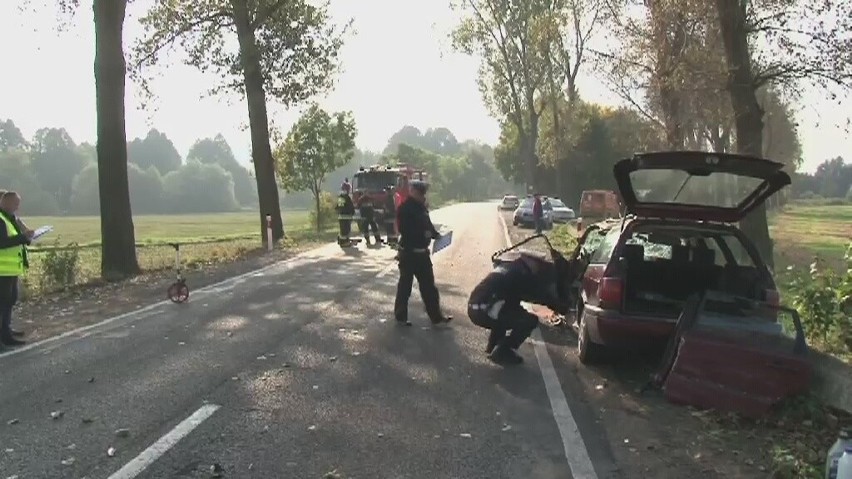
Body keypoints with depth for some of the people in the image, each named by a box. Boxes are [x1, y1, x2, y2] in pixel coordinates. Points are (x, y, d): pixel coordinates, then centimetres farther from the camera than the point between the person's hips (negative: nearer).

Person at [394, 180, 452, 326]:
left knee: (429, 285, 11)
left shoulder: (421, 207, 12)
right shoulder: (404, 209, -14)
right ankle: (400, 316, 16)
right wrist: (423, 234, -26)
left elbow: (427, 225, 19)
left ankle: (436, 316, 18)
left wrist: (435, 234, 2)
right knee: (405, 285, 3)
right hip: (408, 252, -8)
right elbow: (405, 230, -22)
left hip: (422, 252, 8)